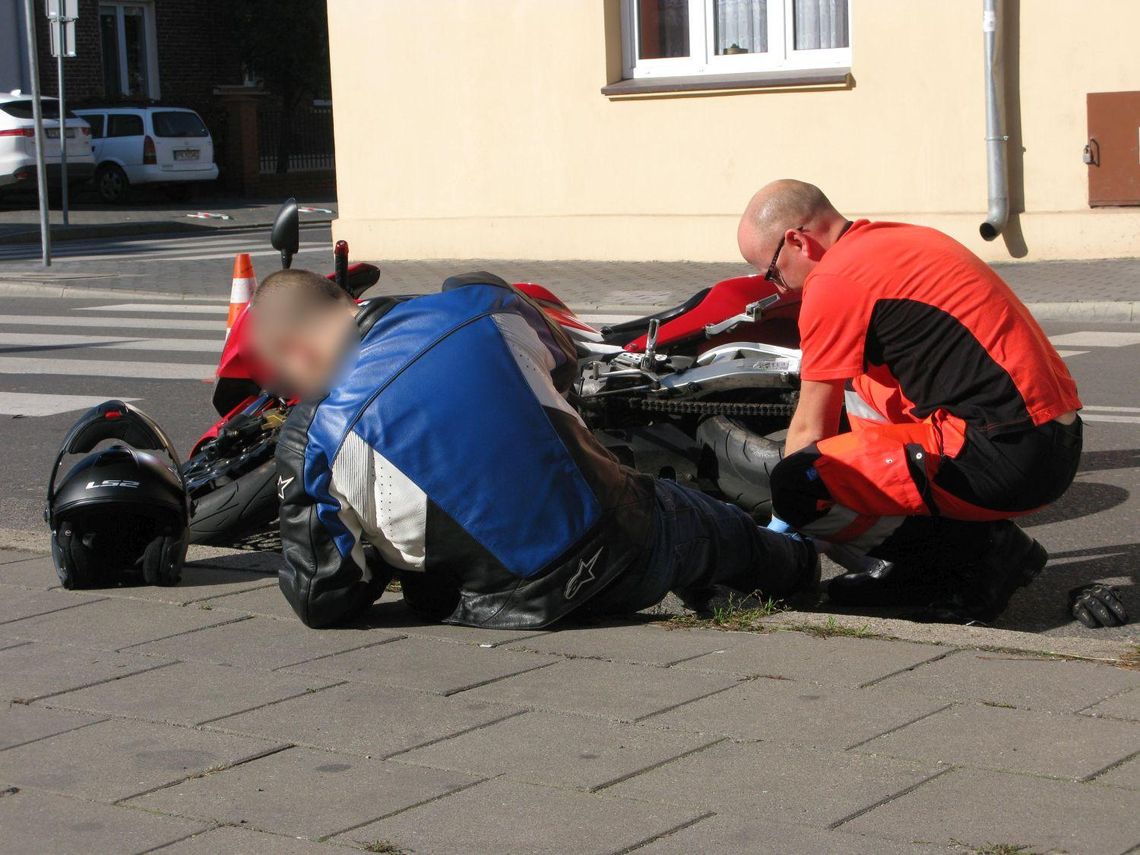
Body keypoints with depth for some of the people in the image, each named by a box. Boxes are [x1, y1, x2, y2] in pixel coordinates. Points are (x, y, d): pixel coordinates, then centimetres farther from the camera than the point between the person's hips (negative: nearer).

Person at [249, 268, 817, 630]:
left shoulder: (312, 443, -13)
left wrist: (381, 557, 14)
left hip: (523, 600, -3)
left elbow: (319, 603, -6)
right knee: (700, 519, 35)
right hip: (634, 561, 3)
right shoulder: (479, 300, -3)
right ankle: (792, 563, 68)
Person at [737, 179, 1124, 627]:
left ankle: (985, 550, -3)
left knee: (796, 487, -17)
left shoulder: (834, 282, -8)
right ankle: (908, 562, 15)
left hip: (1008, 456, -10)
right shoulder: (897, 240, 20)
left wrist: (783, 520, 17)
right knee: (858, 381, 26)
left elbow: (811, 432, 1)